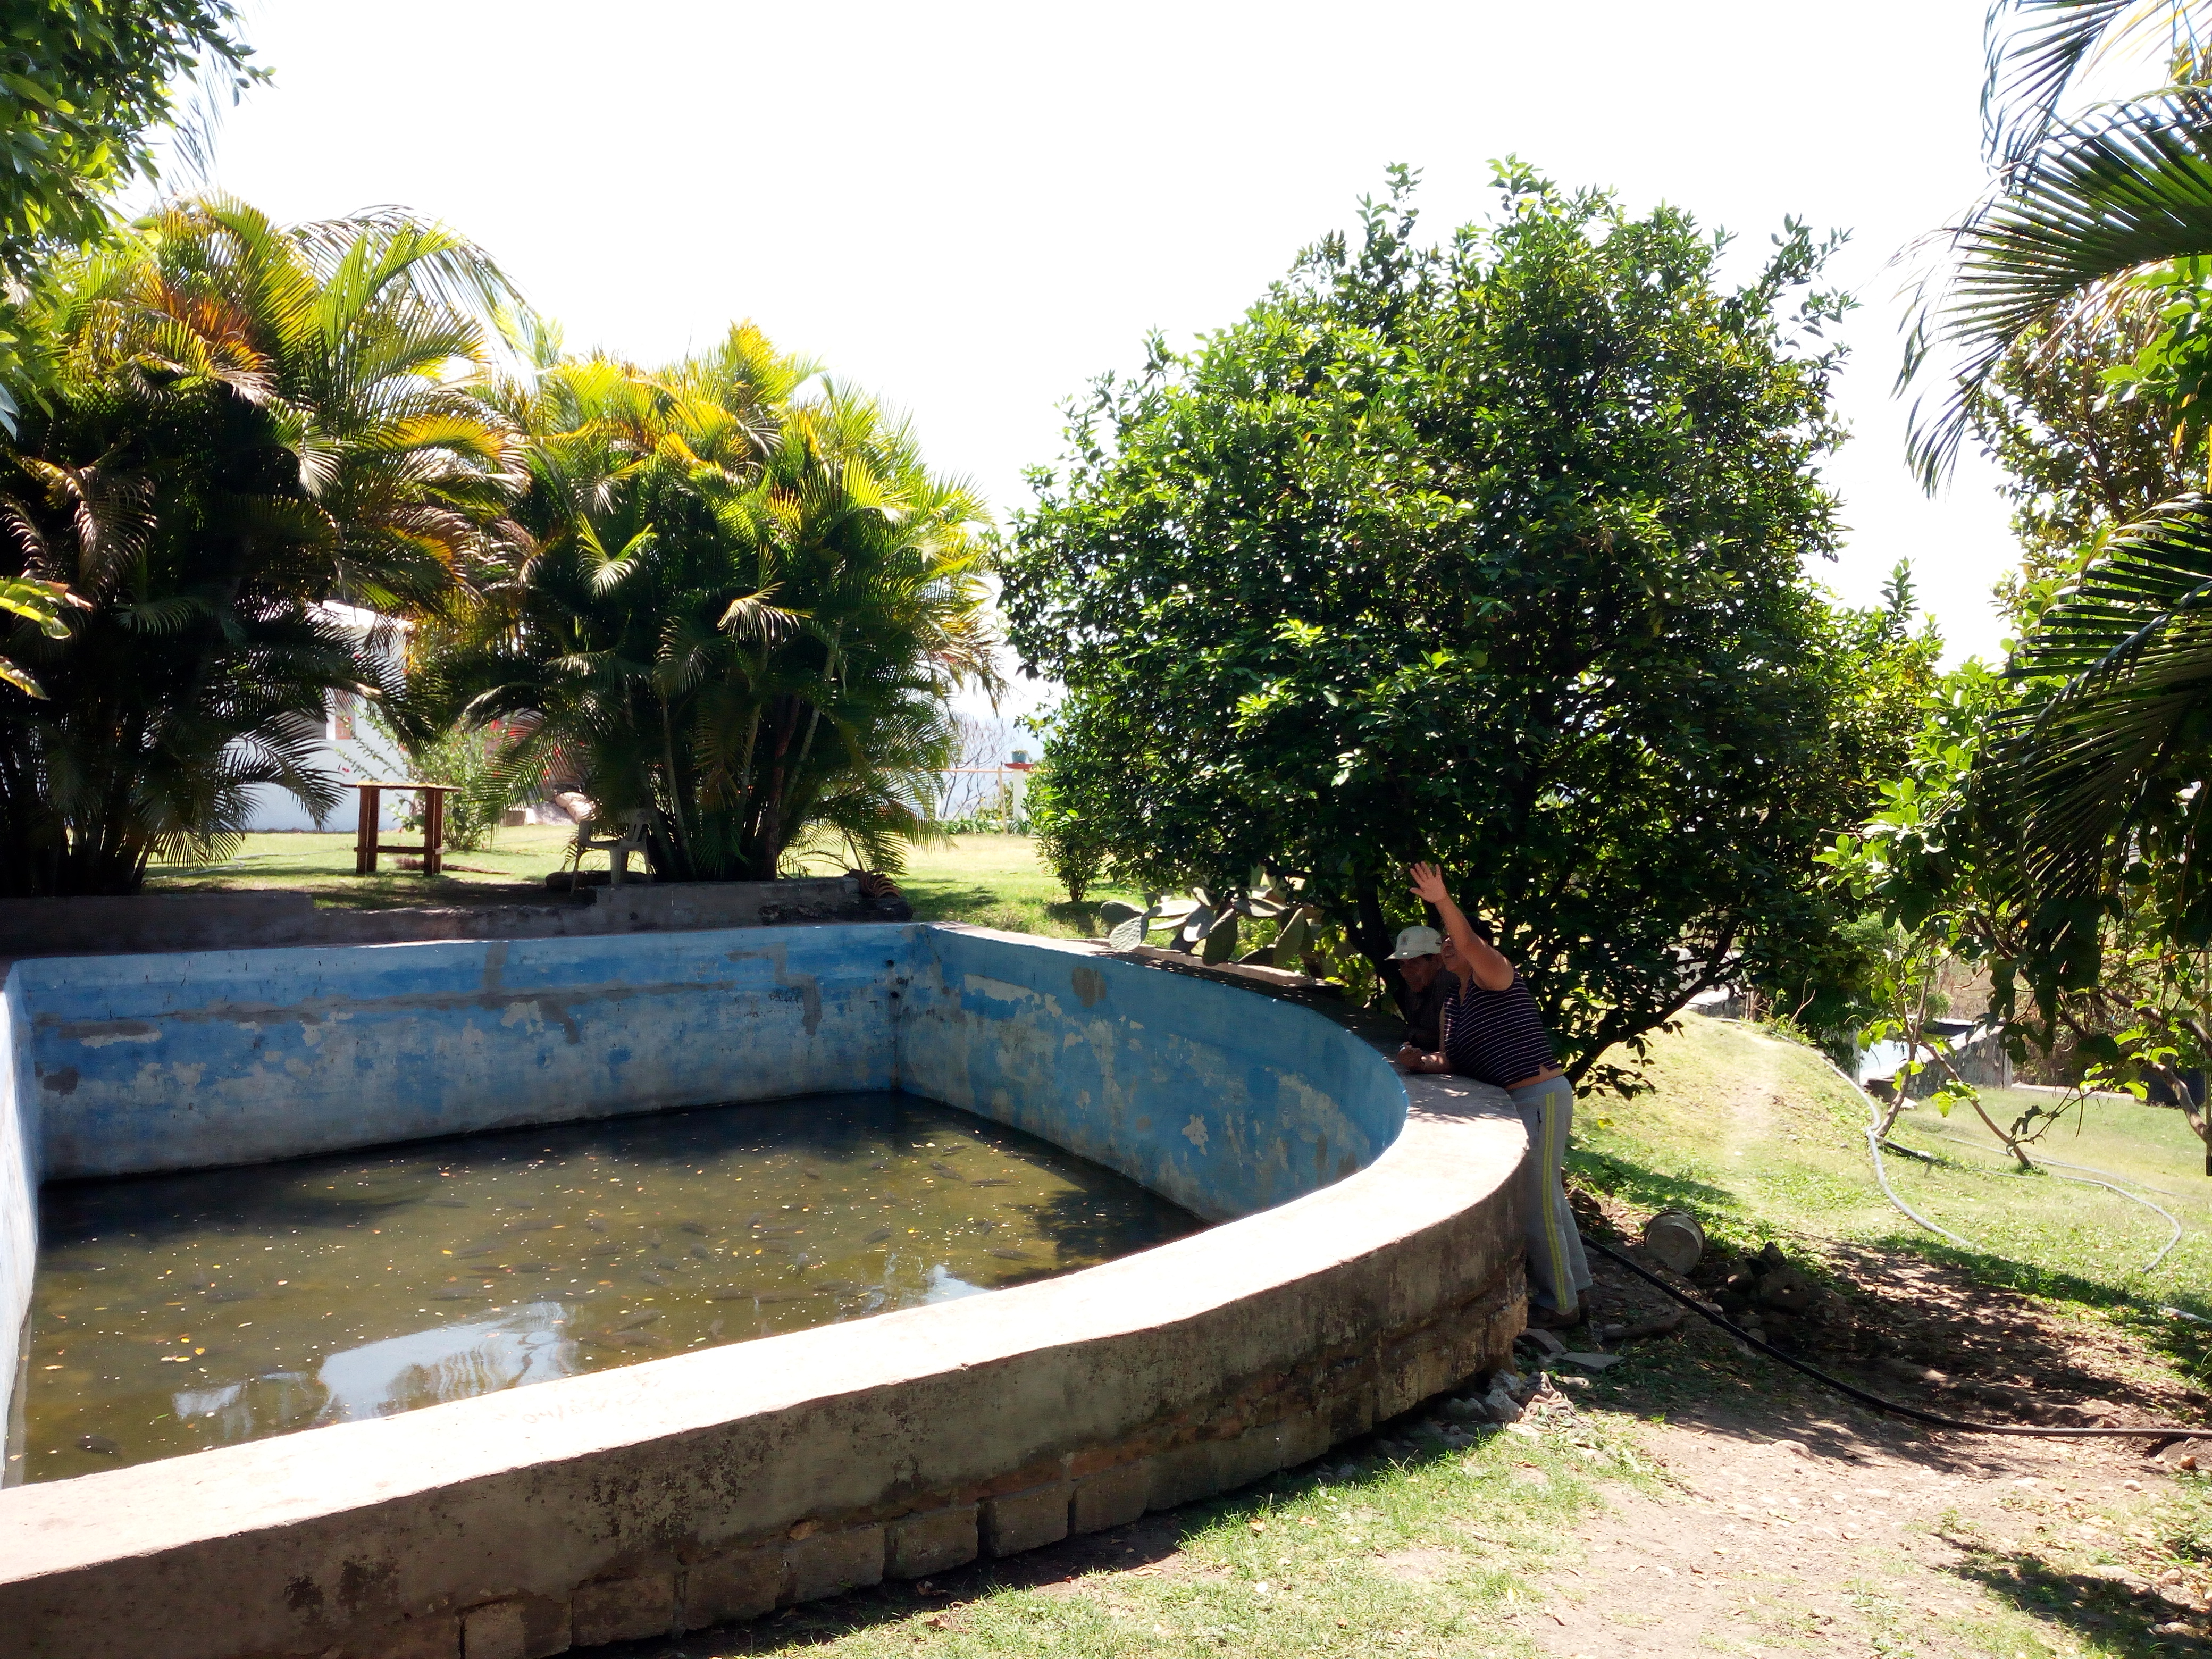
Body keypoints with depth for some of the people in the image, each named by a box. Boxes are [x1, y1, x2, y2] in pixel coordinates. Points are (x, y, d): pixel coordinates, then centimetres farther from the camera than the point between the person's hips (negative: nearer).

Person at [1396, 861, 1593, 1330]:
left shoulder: (1494, 975, -9)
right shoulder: (1453, 1006, 15)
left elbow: (1470, 942, -28)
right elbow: (1451, 1059, 11)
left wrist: (1443, 902, -41)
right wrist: (1421, 1062, -9)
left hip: (1540, 1097, -10)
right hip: (1518, 1101, 10)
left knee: (1538, 1203, -5)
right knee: (1547, 1196, 19)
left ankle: (1559, 1305, 7)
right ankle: (1571, 1286, 33)